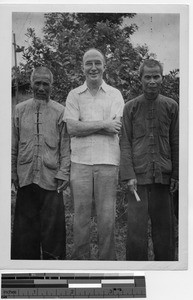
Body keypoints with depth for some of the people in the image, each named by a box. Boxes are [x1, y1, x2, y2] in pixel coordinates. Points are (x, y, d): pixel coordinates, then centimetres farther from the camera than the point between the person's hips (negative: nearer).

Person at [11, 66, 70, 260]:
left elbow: (65, 147, 1)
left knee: (52, 224, 2)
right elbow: (13, 146, 10)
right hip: (25, 177, 2)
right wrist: (13, 172, 8)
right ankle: (24, 258, 18)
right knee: (25, 224, 7)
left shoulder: (60, 112, 2)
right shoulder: (20, 110, 8)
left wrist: (64, 173, -6)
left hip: (51, 177, -2)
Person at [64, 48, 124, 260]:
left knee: (107, 216, 2)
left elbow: (116, 127, -6)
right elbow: (72, 128, -4)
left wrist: (84, 126, -8)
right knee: (81, 214, 4)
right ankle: (80, 258, 14)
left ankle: (107, 259, 12)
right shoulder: (74, 95, 9)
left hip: (107, 161, 0)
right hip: (80, 161, 1)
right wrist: (103, 124, -9)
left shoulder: (114, 94, 8)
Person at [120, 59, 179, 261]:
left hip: (163, 176, 1)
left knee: (164, 227, 6)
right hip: (138, 176, -1)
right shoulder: (130, 107, 5)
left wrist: (176, 175, 6)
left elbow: (176, 144, 10)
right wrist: (128, 175, -6)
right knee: (136, 227, -3)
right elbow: (125, 144, 3)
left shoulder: (171, 107, 8)